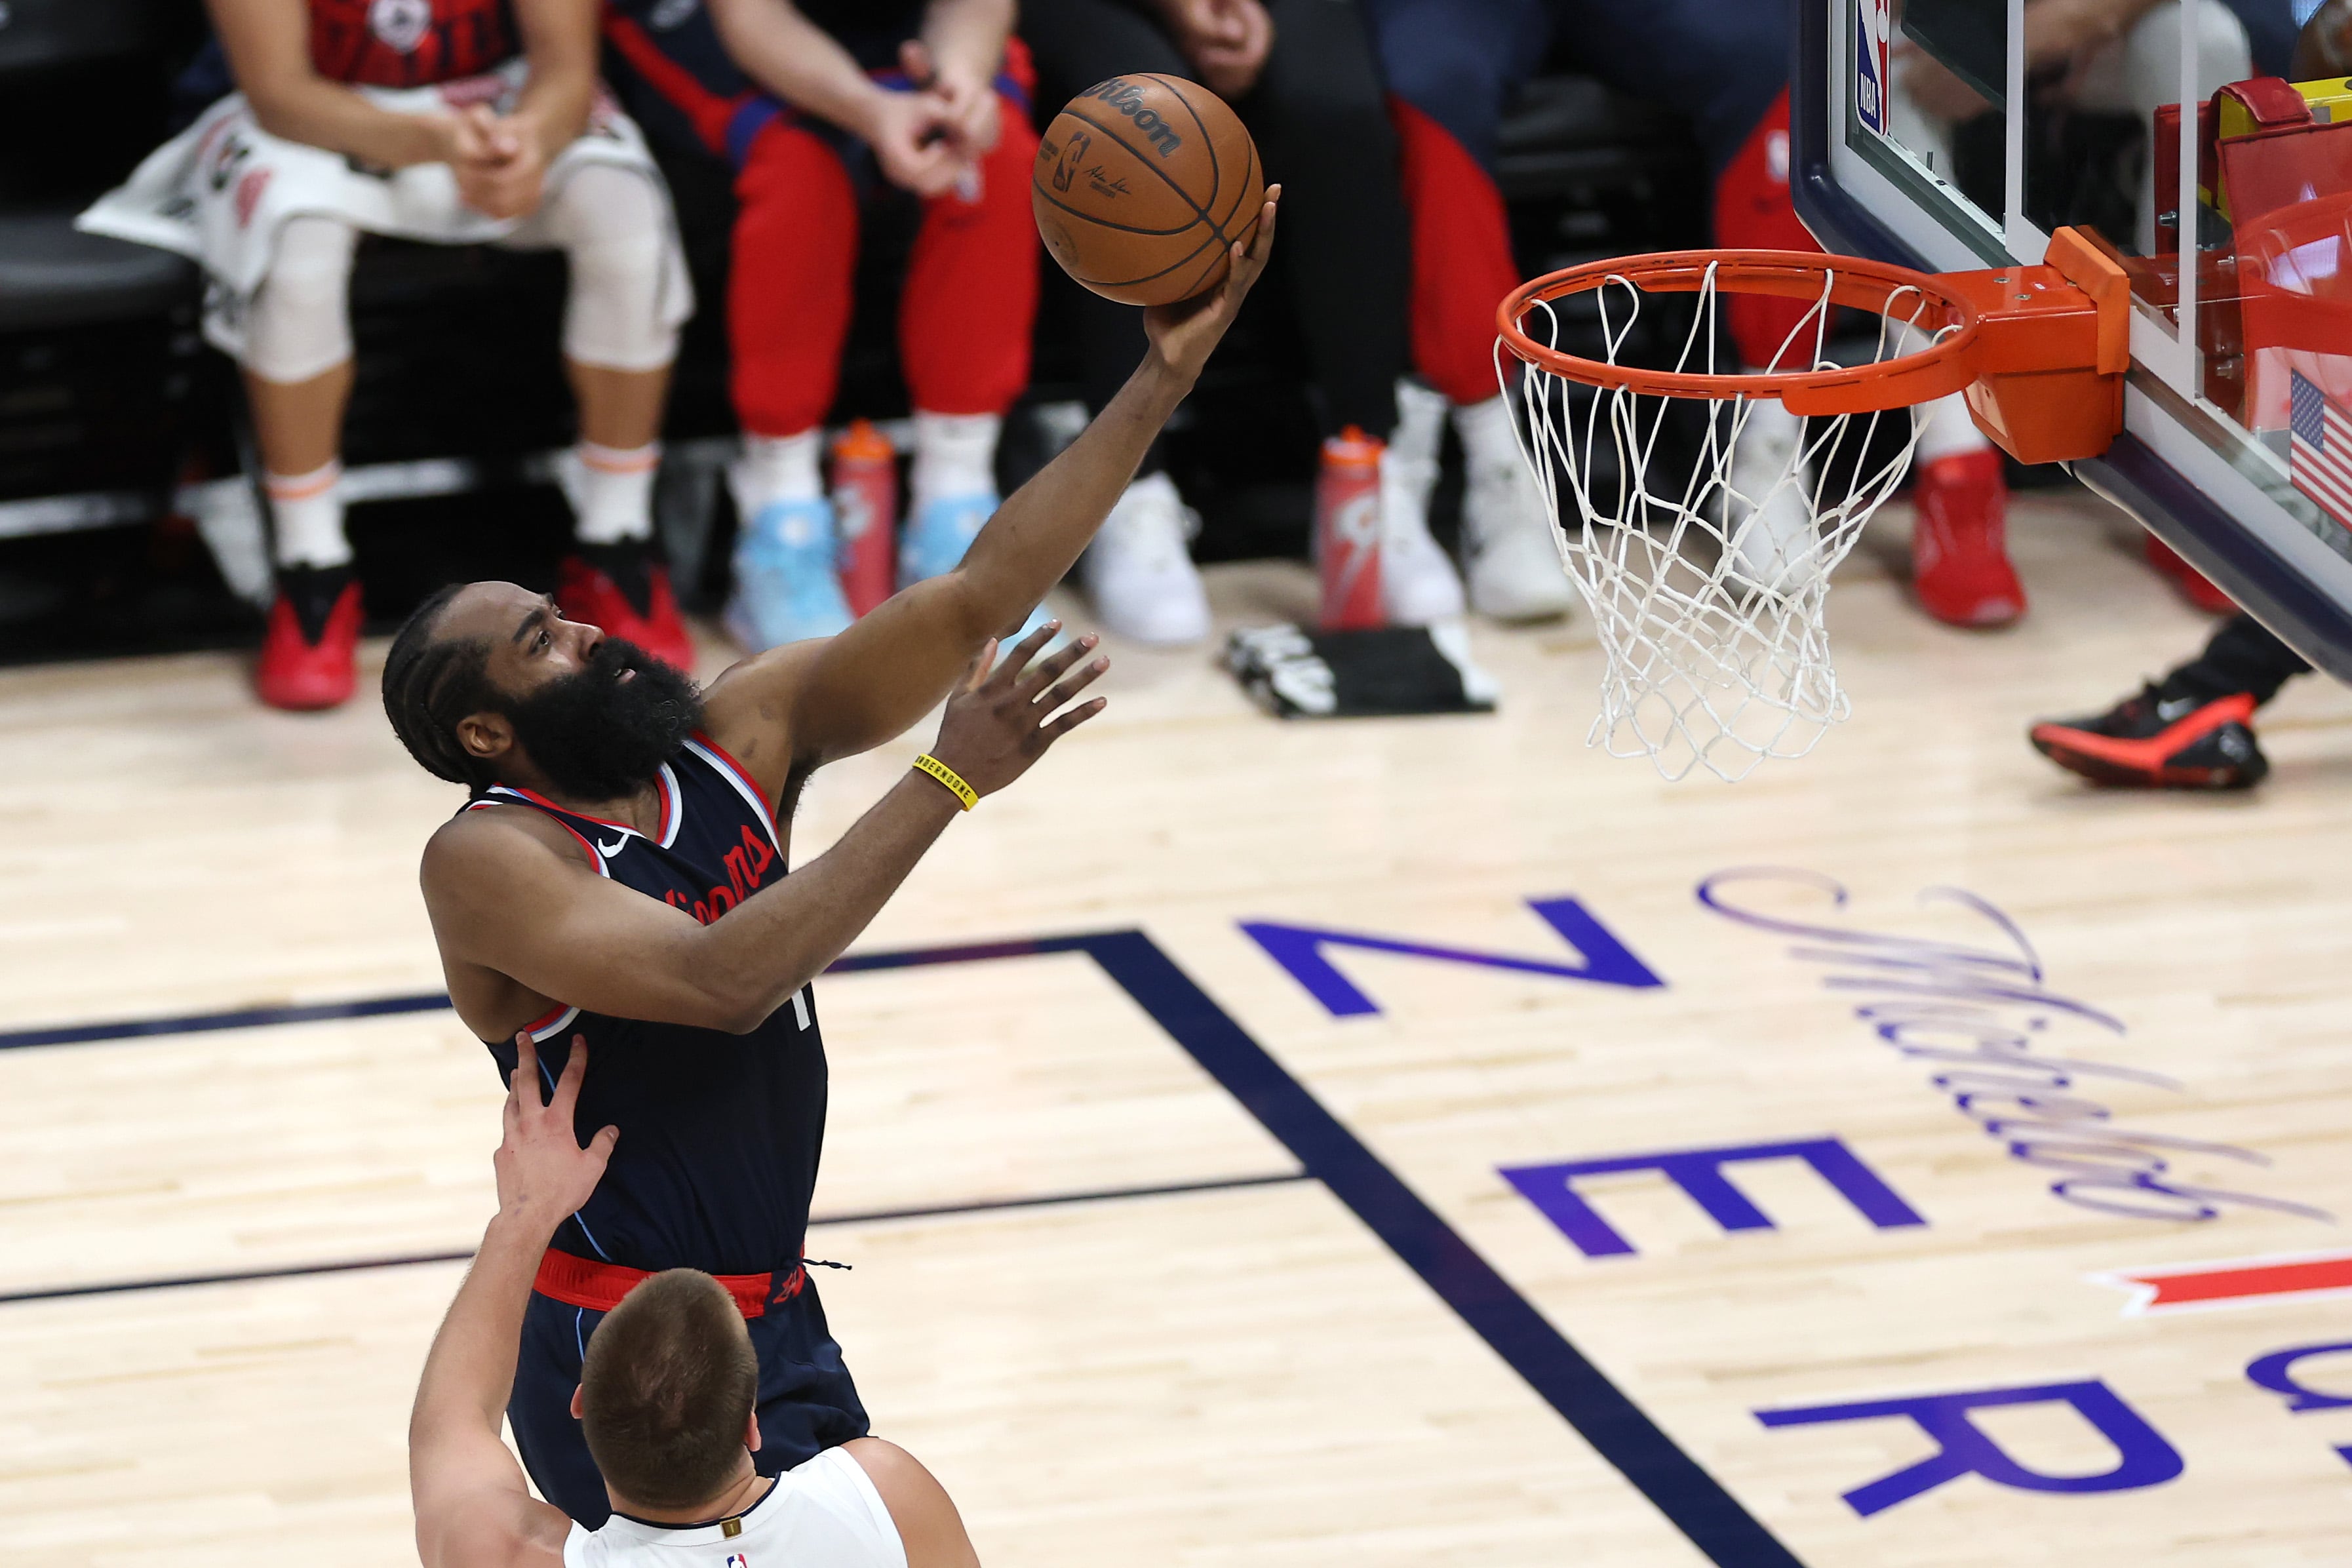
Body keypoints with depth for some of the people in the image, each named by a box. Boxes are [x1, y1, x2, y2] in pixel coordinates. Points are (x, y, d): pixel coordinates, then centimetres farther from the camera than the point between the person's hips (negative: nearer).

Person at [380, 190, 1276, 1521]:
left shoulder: (734, 741, 1)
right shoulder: (489, 863, -18)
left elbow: (977, 599, -3)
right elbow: (722, 982, -32)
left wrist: (1165, 378, -11)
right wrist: (946, 783, -34)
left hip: (776, 1320, 8)